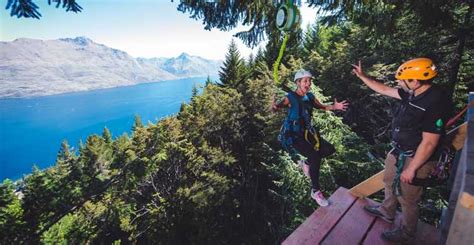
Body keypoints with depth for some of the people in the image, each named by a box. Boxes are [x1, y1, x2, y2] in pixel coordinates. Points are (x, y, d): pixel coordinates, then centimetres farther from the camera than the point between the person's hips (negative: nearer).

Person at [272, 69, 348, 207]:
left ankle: (306, 163, 22)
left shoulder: (310, 96, 5)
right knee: (316, 156, -21)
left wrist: (334, 106, 0)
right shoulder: (291, 98, -14)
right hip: (293, 135, -7)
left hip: (306, 132, 7)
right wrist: (275, 107, -53)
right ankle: (315, 191, -1)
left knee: (329, 149, -1)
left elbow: (321, 107, 19)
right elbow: (278, 106, -28)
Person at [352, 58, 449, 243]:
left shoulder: (435, 103, -27)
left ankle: (406, 232, 36)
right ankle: (387, 212, 51)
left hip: (416, 158, -8)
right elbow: (384, 90, 11)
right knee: (390, 182, 26)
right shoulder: (411, 94, -4)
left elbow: (429, 143, -25)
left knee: (407, 198, 11)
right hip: (398, 152, 8)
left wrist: (411, 169, -19)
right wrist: (362, 76, 12)